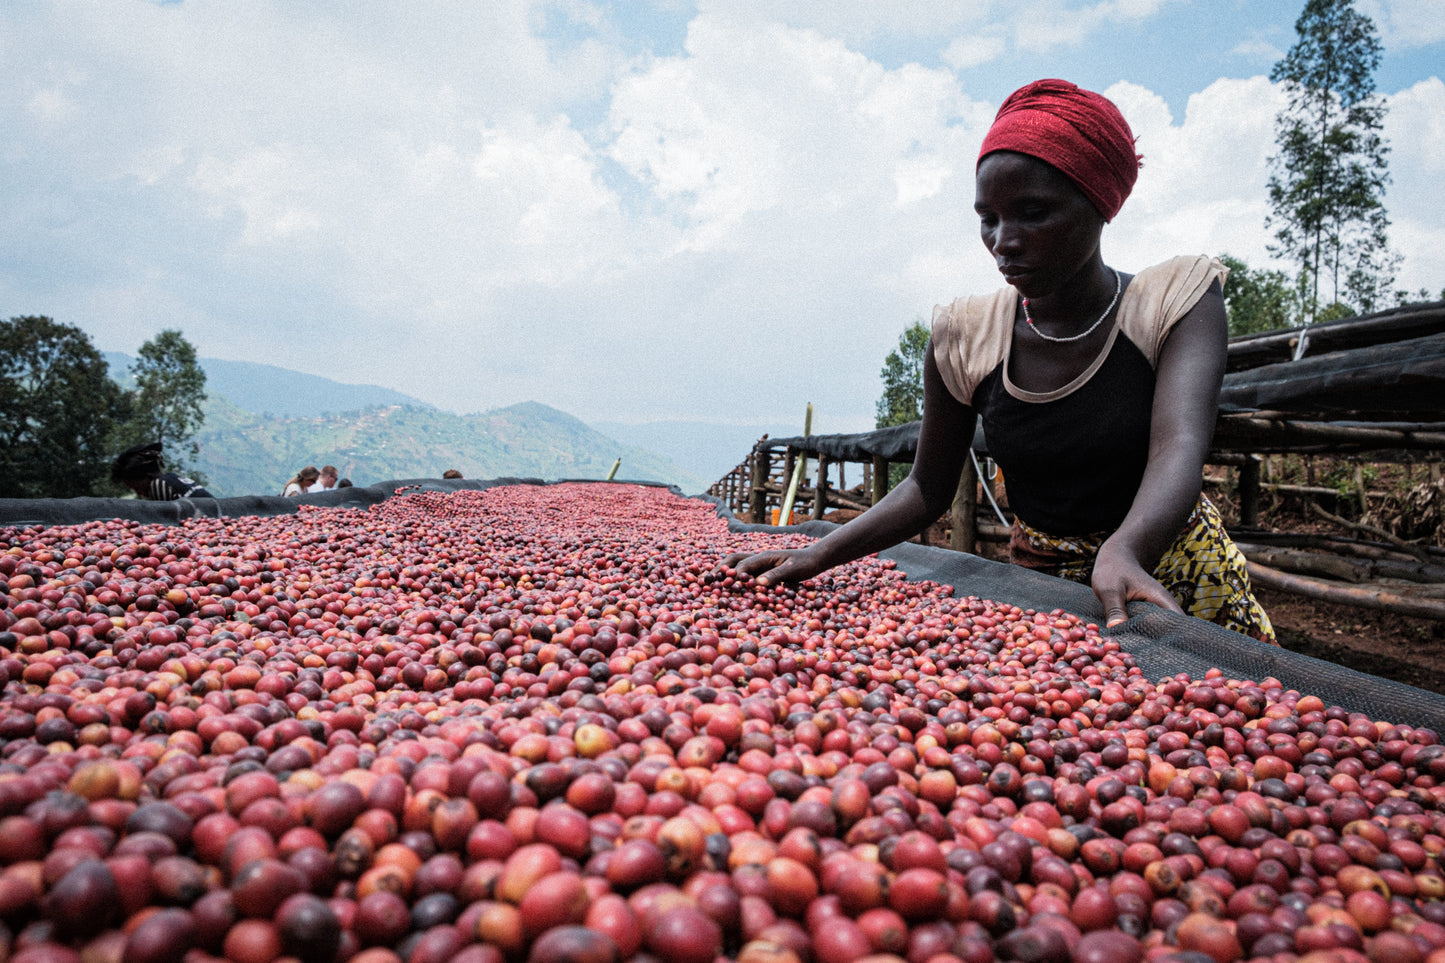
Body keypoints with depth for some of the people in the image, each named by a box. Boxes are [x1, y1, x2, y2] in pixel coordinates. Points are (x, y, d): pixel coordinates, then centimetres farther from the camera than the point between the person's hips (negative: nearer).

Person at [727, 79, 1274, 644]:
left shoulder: (1176, 302, -13)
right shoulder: (966, 338, -7)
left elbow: (1178, 451, -29)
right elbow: (928, 488, -1)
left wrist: (1125, 551, -50)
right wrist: (822, 554, -15)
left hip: (1173, 577, -1)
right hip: (1040, 586, 2)